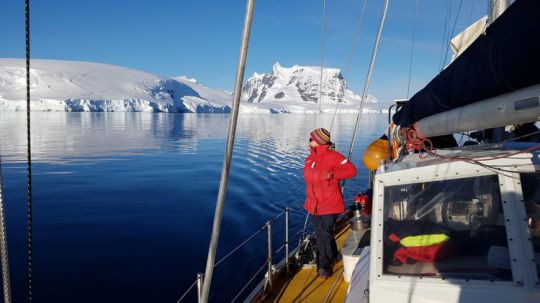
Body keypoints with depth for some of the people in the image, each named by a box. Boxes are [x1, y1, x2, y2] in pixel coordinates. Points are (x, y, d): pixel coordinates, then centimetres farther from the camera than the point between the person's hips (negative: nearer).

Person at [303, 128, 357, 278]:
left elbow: (351, 170, -15)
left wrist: (332, 174, -24)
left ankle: (324, 265, 9)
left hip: (329, 205, -7)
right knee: (320, 234, 15)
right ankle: (333, 255, 36)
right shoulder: (310, 158, 8)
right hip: (313, 205, 7)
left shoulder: (333, 156, -14)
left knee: (325, 234, -3)